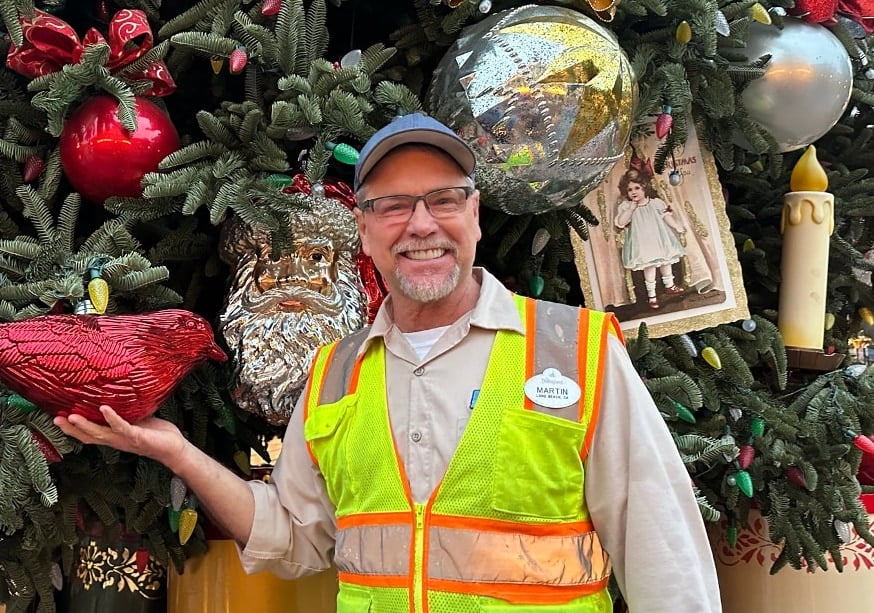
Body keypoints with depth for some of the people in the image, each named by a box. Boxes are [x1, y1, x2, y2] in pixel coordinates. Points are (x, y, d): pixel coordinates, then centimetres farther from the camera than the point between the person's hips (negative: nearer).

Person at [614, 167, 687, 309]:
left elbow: (666, 215, -1)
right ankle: (651, 294, 9)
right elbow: (620, 223, -17)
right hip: (643, 243, -3)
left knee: (666, 261, 16)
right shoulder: (625, 206, -7)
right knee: (649, 265, -3)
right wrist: (631, 209, -22)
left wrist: (677, 227, -9)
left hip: (660, 238, 3)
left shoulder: (655, 202, -2)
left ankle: (669, 285, 37)